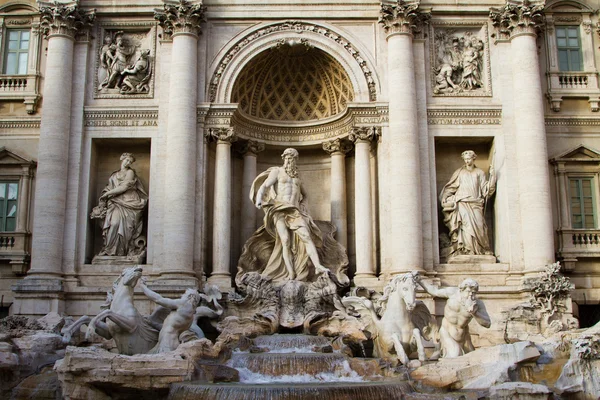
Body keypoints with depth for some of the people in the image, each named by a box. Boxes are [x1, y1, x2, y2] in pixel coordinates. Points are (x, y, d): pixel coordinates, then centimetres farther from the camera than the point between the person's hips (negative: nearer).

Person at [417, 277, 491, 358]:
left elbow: (487, 324, -25)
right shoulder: (453, 292, -19)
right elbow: (434, 291, -3)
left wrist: (474, 313, -40)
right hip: (447, 333, -3)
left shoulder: (478, 304, -19)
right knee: (454, 356, -22)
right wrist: (418, 280, -1)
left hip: (463, 335, 3)